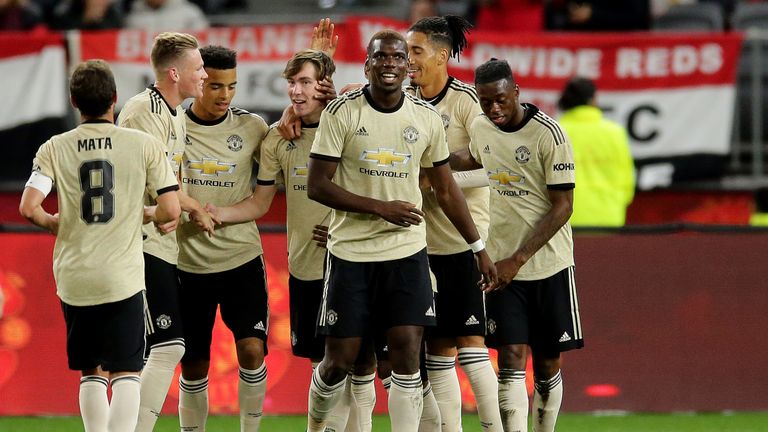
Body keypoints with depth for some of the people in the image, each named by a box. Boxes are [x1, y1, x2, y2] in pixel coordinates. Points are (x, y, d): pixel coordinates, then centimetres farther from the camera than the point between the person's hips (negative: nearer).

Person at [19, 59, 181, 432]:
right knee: (125, 374, 1)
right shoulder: (144, 145, -4)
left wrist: (53, 223, 9)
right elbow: (171, 209, -6)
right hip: (122, 276, -2)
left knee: (91, 373, 15)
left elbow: (28, 208, -11)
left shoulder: (54, 149, -1)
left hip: (73, 277, 2)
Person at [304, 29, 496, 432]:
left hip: (407, 252, 2)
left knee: (407, 356, -6)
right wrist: (381, 208, -19)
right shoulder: (341, 113, -8)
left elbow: (446, 189, 14)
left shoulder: (426, 118, 3)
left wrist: (479, 248, 15)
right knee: (339, 360, 2)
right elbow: (317, 186, -11)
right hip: (351, 252, -2)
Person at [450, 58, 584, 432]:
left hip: (549, 264, -3)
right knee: (511, 361, -8)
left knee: (547, 366, 4)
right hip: (502, 266, 3)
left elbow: (562, 207, -13)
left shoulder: (548, 134, -13)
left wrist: (517, 259, -18)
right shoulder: (479, 129, 4)